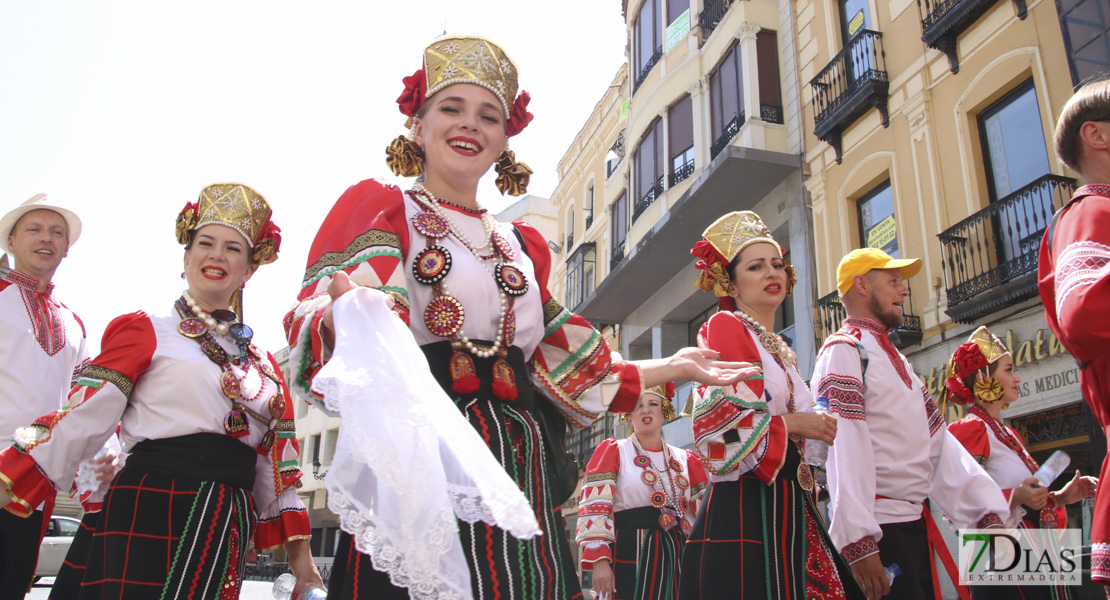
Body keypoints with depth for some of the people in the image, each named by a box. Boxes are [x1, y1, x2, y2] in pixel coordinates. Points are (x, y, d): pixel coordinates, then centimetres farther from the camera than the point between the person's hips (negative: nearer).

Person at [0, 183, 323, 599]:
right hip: (152, 517, -4)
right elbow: (82, 419, -6)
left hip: (229, 530, 5)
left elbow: (277, 461, 14)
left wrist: (299, 553, 10)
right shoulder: (145, 331, 2)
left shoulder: (261, 362, 15)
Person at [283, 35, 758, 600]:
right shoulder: (381, 208, 6)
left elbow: (564, 372, 20)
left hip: (518, 483, 5)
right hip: (417, 467, -4)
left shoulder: (521, 246, 21)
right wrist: (345, 316, -32)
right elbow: (316, 318, -9)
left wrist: (671, 367, 22)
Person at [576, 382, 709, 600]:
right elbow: (594, 508, -7)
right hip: (630, 559, -4)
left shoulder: (685, 460, 14)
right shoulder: (612, 450, 2)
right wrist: (599, 560, -17)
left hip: (677, 559, 4)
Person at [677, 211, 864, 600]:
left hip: (790, 509, 8)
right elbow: (715, 420, -16)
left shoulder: (783, 352, 21)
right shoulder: (724, 326, -4)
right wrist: (793, 423, -9)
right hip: (746, 507, -8)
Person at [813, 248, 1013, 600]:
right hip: (875, 530, -9)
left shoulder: (896, 359, 19)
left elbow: (937, 438, 13)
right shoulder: (842, 351, -10)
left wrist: (988, 509, 3)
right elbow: (842, 448, -19)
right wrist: (858, 540, -26)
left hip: (915, 524, 9)